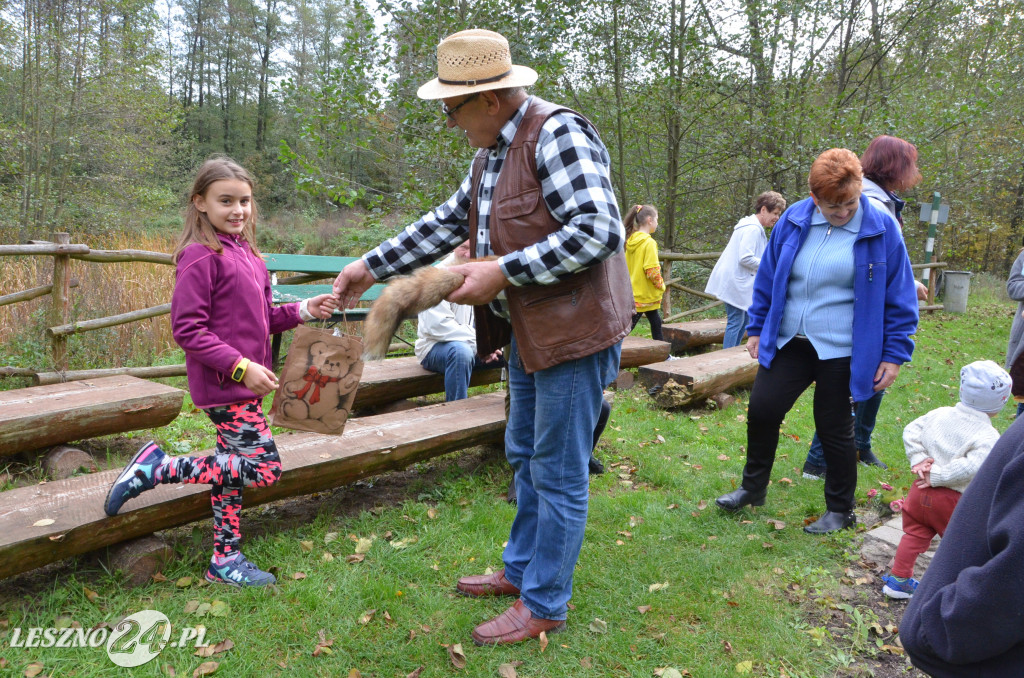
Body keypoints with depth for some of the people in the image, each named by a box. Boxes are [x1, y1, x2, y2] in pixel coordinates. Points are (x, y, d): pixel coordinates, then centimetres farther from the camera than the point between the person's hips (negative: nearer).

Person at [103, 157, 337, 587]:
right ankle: (156, 467, 0)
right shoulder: (200, 256, -15)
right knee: (264, 468, -10)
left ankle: (225, 561, 26)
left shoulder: (246, 253, 13)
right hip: (222, 383, -9)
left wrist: (305, 311, 4)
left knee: (233, 467, 14)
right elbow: (187, 329, -18)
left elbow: (262, 320, 19)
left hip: (245, 381, 9)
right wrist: (241, 366, -23)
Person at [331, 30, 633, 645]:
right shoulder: (492, 151, 13)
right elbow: (448, 222, 21)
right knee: (525, 456, 20)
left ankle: (544, 605, 18)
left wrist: (502, 272, -23)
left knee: (557, 474, 2)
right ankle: (521, 571, 38)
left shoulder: (557, 134, -17)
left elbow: (598, 231, -25)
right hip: (527, 329, 10)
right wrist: (372, 266, 18)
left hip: (574, 329, -10)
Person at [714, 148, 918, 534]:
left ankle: (840, 510, 27)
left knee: (835, 430, 6)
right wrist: (757, 328, 12)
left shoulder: (880, 229, -7)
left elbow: (899, 296, -2)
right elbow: (768, 278, 12)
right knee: (761, 410, 0)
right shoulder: (793, 221, 1)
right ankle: (753, 488, 24)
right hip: (788, 343, 4)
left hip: (844, 351, -3)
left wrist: (894, 354, -4)